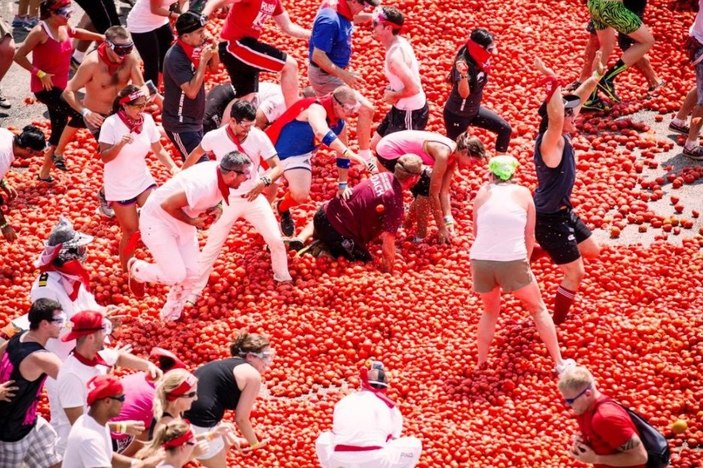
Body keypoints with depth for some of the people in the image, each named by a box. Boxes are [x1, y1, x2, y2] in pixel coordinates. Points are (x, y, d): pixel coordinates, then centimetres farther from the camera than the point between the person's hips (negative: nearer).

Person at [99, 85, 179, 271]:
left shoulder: (147, 120, -6)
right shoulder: (111, 124, -19)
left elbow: (159, 150, 1)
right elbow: (104, 157, -20)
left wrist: (173, 167, -15)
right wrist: (120, 144, -38)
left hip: (143, 180, 4)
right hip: (119, 186, -4)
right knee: (131, 231, 2)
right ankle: (127, 272, 23)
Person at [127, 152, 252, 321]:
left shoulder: (220, 171, -12)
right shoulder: (204, 185, -38)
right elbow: (167, 205, -32)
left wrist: (210, 210, -6)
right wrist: (191, 221, -20)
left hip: (182, 223, 8)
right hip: (158, 220, -8)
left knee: (191, 273, 7)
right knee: (176, 275, -10)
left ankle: (170, 317, 27)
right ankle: (136, 269, 18)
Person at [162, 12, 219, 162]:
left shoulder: (194, 48, -1)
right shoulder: (175, 58, -25)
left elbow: (213, 69, 14)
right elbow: (191, 91, -29)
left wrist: (213, 51, -7)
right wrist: (203, 60, -26)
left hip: (195, 121, 8)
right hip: (180, 124, -8)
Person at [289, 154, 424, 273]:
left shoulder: (386, 176, 0)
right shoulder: (396, 204, -22)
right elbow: (388, 241, -24)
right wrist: (389, 273, -14)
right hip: (339, 233, -8)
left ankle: (300, 240, 17)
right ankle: (324, 252, -4)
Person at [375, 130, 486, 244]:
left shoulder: (453, 154, -1)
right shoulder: (444, 153, -28)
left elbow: (444, 191, 2)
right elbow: (433, 193, -23)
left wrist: (448, 220, -5)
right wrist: (441, 228, -16)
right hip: (388, 151, -9)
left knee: (425, 188, 9)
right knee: (426, 186, -13)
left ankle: (408, 223, 30)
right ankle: (421, 236, -2)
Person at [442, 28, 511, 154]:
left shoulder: (479, 60, -8)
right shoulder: (463, 64, -32)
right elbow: (464, 93, -43)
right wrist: (463, 74, -61)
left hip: (474, 110, 8)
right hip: (456, 114, -8)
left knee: (505, 129, 2)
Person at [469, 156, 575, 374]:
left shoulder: (482, 193, 11)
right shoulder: (523, 193, 9)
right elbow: (530, 235, 10)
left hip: (480, 261, 2)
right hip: (513, 262, -2)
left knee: (490, 311, 28)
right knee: (538, 309, 19)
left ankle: (481, 363, 28)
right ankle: (559, 362, 20)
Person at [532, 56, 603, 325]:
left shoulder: (561, 136, -2)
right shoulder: (551, 142, -28)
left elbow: (577, 99, 11)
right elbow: (555, 118, -50)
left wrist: (595, 76, 12)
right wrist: (553, 82, -56)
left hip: (563, 212, 10)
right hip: (549, 220, -10)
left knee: (592, 251, 25)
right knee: (575, 273, 0)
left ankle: (537, 252, 32)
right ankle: (556, 325, 15)